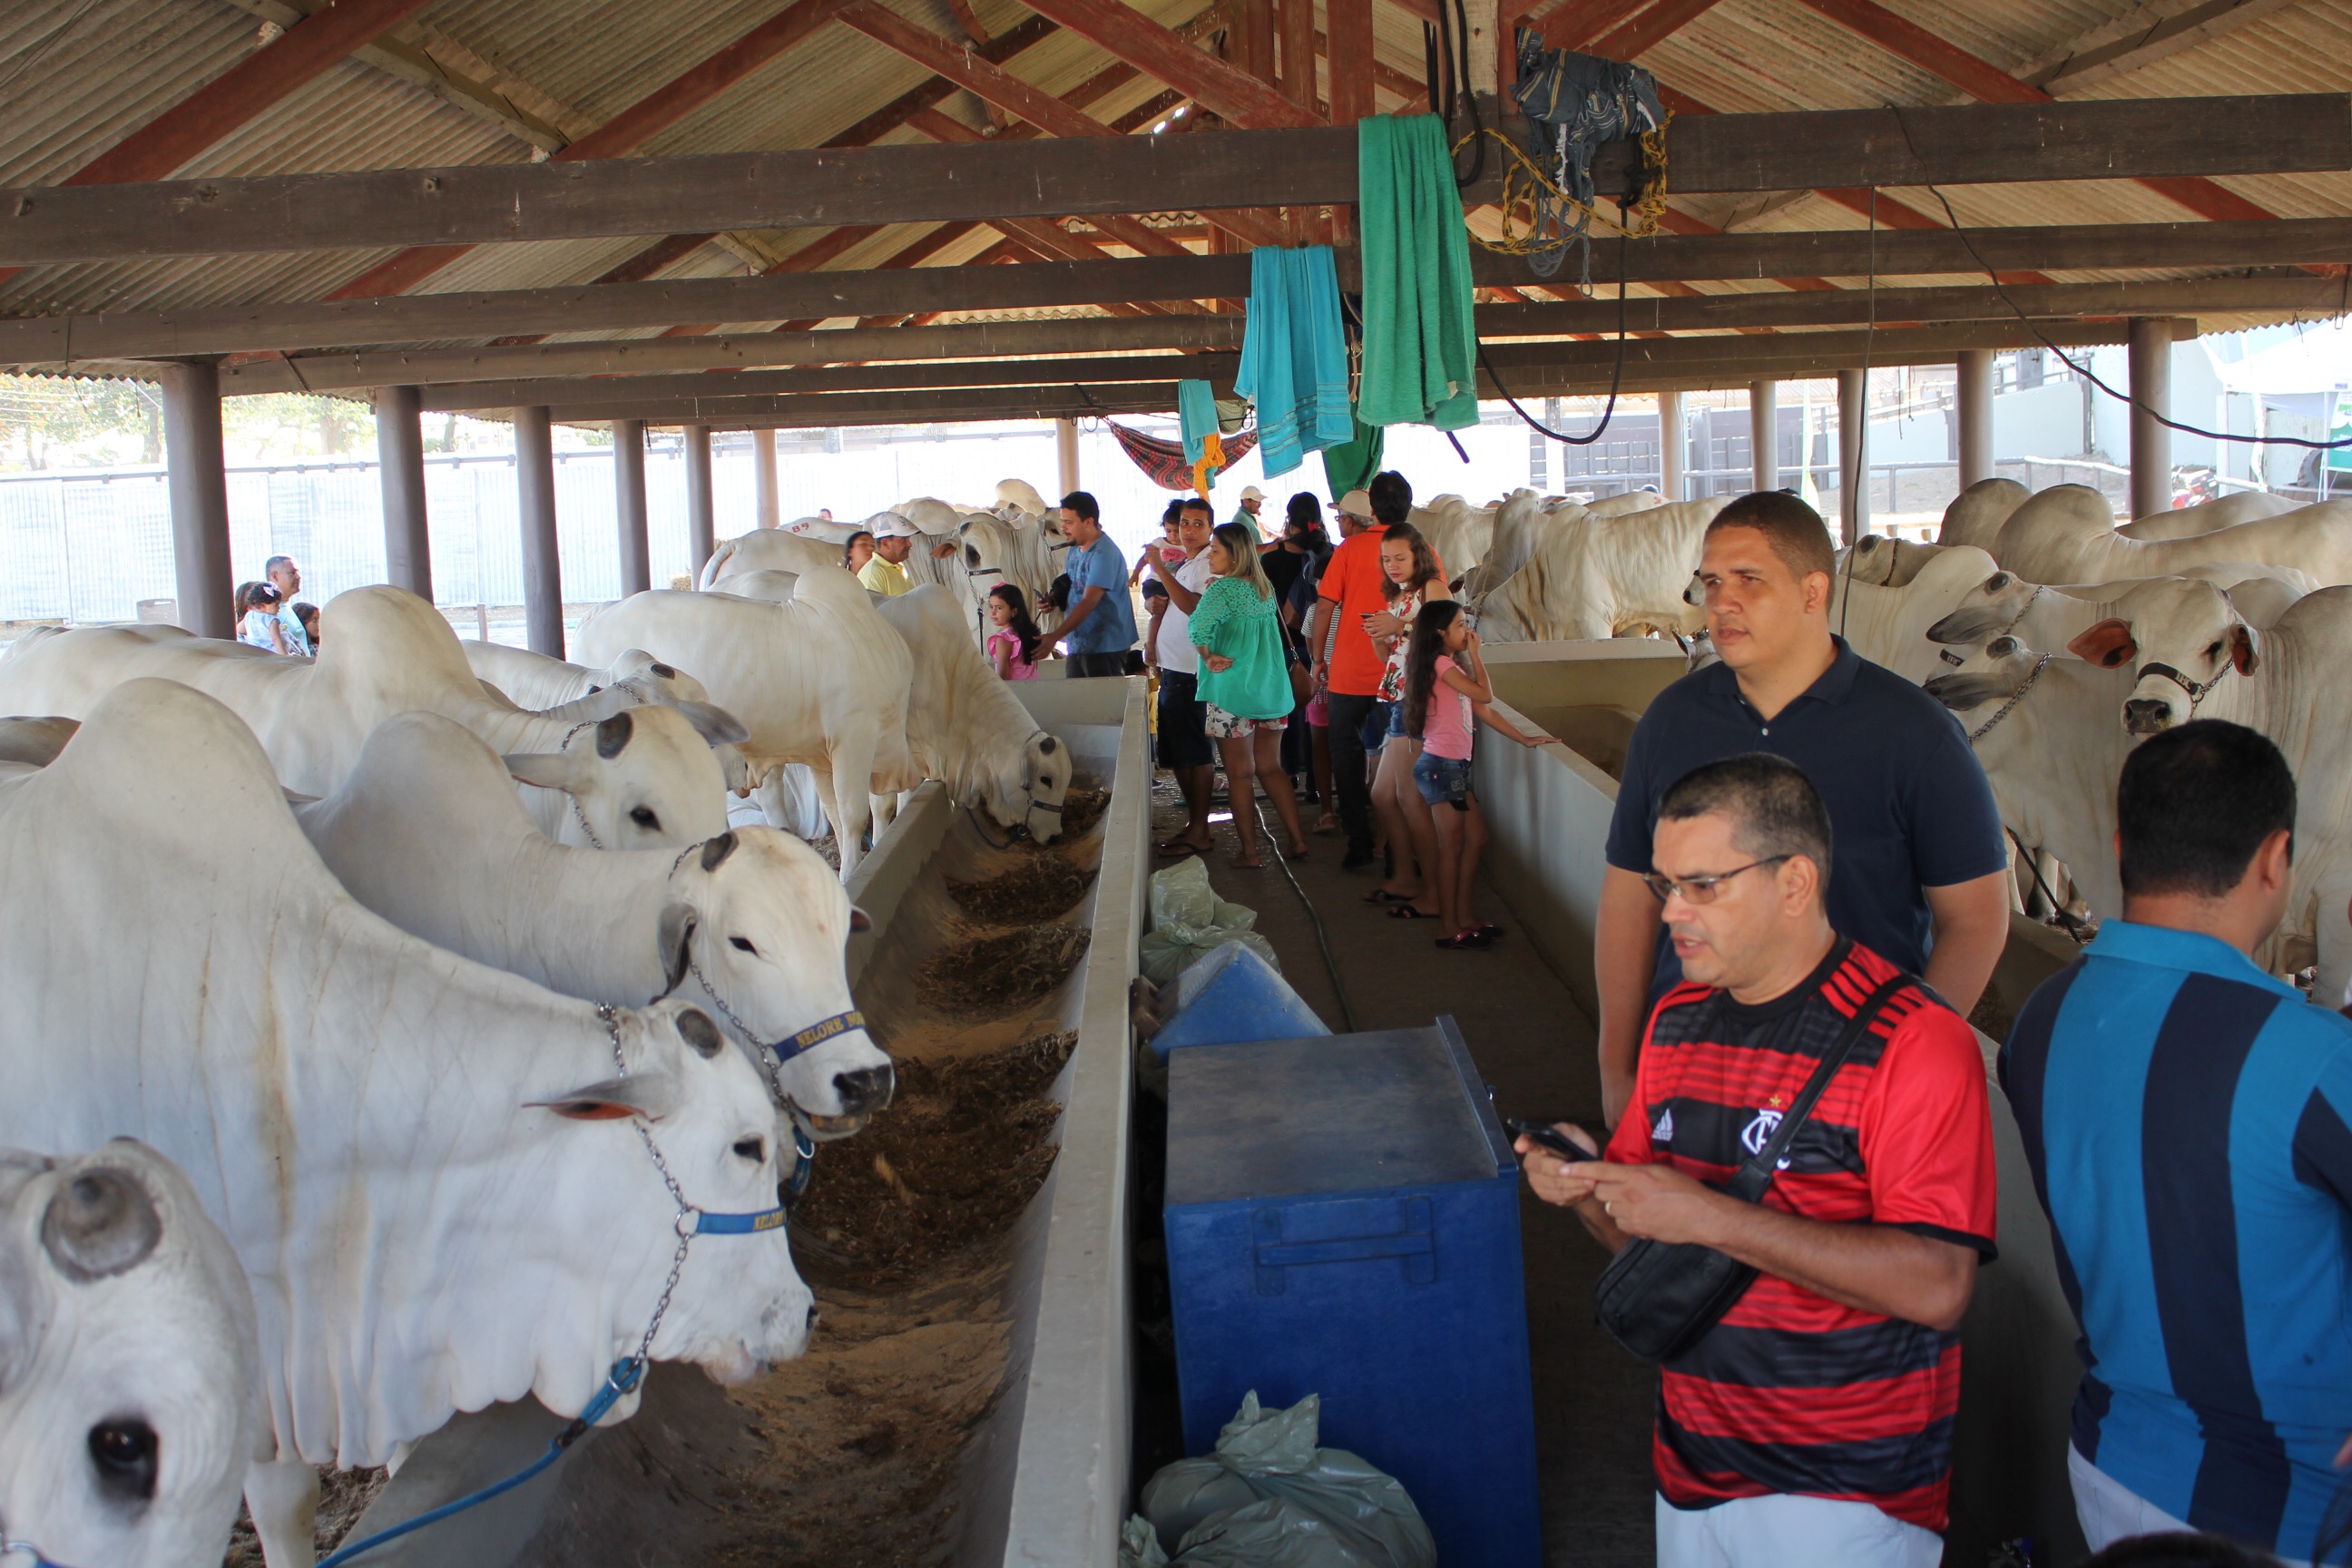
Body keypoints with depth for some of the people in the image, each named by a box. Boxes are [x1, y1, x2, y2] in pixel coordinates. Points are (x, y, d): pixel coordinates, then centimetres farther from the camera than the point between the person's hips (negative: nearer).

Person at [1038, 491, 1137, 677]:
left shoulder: (1103, 554, -18)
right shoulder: (1075, 551, 11)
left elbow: (1089, 602, -26)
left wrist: (1054, 637, -32)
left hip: (1105, 647, -9)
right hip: (1077, 646, 9)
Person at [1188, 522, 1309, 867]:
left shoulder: (1223, 589, -14)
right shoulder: (1265, 588, 9)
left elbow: (1198, 624, -29)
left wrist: (1208, 656, -14)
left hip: (1232, 693, -7)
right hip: (1273, 690, 7)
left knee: (1240, 775, 3)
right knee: (1270, 768, 17)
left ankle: (1250, 852, 6)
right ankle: (1297, 839, 14)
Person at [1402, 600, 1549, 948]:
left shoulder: (1453, 665, 17)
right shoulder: (1442, 664, -12)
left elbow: (1484, 712, 15)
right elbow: (1485, 695, -18)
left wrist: (1525, 738, 10)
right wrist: (1474, 652, -7)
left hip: (1454, 766, 9)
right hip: (1442, 765, -9)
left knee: (1475, 838, 12)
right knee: (1451, 847, -4)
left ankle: (1462, 918, 18)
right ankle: (1450, 929, 2)